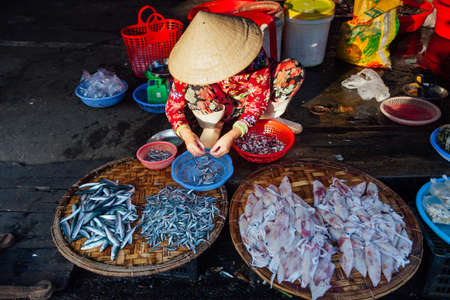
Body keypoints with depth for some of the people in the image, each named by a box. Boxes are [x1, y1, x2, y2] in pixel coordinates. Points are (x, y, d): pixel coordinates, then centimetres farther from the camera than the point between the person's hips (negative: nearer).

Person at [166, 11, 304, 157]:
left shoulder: (253, 53, -31)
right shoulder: (192, 63, -28)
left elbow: (259, 99, -26)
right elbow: (172, 107, -20)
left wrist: (232, 135, -39)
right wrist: (187, 134, -41)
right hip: (217, 110, 0)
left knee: (294, 69, -22)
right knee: (195, 90, -36)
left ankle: (267, 117, 2)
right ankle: (213, 125, -4)